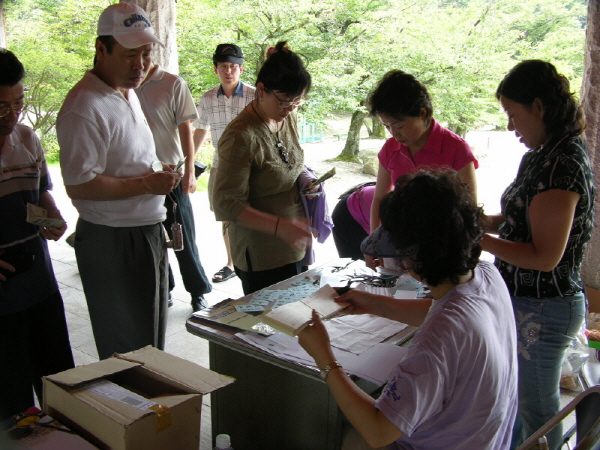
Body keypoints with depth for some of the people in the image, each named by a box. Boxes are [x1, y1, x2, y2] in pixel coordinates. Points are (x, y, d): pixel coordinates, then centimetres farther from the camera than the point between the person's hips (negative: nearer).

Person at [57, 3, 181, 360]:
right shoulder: (85, 106, -20)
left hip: (147, 233, 9)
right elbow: (78, 184, -24)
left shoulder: (130, 93, 11)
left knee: (151, 343, 20)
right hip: (113, 241, -9)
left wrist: (161, 178, 6)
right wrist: (147, 184, -21)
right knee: (127, 350, 4)